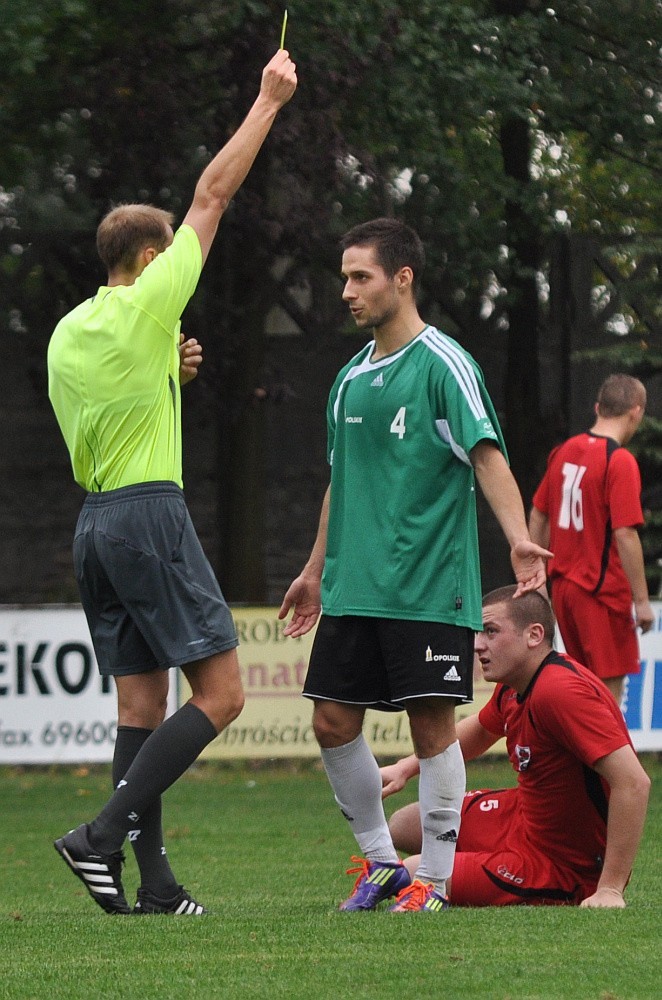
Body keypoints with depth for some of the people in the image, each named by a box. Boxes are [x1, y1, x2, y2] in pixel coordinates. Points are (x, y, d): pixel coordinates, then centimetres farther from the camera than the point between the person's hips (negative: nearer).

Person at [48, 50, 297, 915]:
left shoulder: (67, 334, 13)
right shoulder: (144, 307, -8)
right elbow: (213, 193, -4)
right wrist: (269, 102, 2)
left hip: (95, 519, 9)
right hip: (150, 513, -8)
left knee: (142, 700, 7)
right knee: (219, 692, -7)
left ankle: (153, 879, 2)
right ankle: (105, 834, -18)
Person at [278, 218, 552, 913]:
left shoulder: (443, 364, -7)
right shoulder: (351, 378, 15)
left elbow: (487, 454, -15)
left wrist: (518, 539, -29)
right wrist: (316, 573, 27)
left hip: (430, 589, -7)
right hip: (353, 590, 7)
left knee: (432, 727, -4)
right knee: (333, 724, 4)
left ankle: (434, 882, 4)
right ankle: (380, 862, 19)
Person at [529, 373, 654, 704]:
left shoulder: (564, 451, 8)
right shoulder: (620, 462, -15)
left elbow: (537, 516, 15)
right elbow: (624, 534, -19)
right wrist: (641, 599, -15)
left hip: (562, 586, 8)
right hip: (602, 589, -8)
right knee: (611, 684, -4)